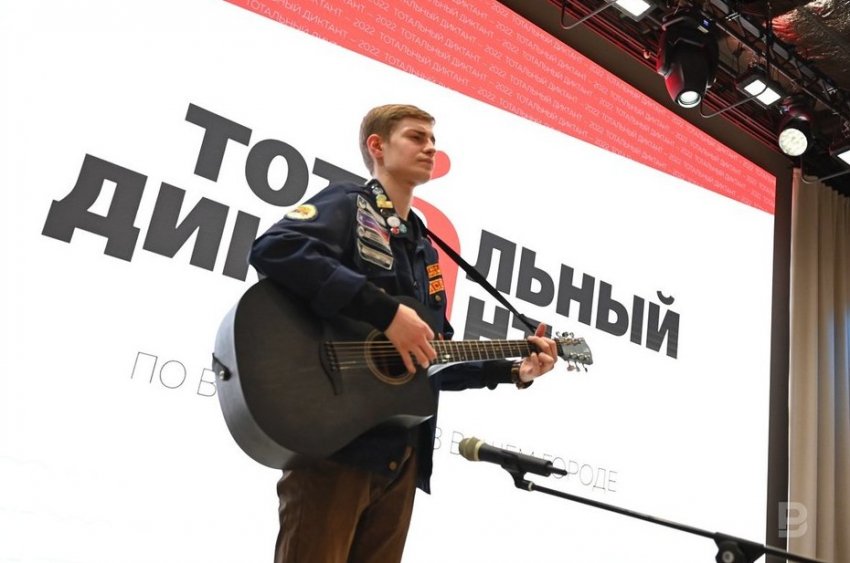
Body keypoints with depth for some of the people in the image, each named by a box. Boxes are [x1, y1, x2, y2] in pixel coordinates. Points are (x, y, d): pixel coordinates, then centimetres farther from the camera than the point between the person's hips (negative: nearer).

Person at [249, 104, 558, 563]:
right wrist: (387, 312, -24)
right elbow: (274, 249, -23)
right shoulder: (347, 204, -1)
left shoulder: (423, 249, 22)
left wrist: (512, 371, 11)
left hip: (401, 453, 8)